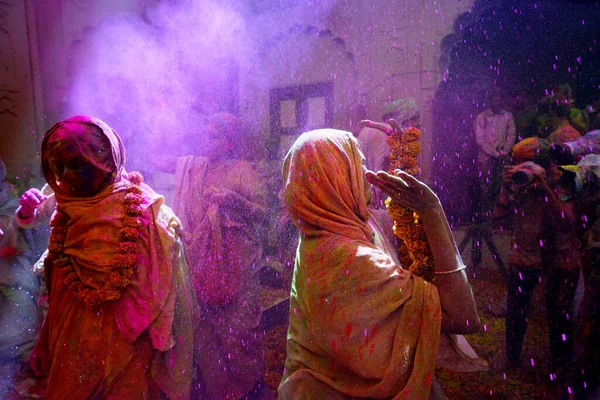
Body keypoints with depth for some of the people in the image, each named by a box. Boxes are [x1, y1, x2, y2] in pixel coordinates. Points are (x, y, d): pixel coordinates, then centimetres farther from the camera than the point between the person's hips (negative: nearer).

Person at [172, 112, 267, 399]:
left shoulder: (242, 169, -2)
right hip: (201, 258, 4)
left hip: (235, 258, -3)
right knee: (203, 318, 8)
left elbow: (261, 212, -8)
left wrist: (231, 199, -23)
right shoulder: (194, 167, 10)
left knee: (237, 321, 2)